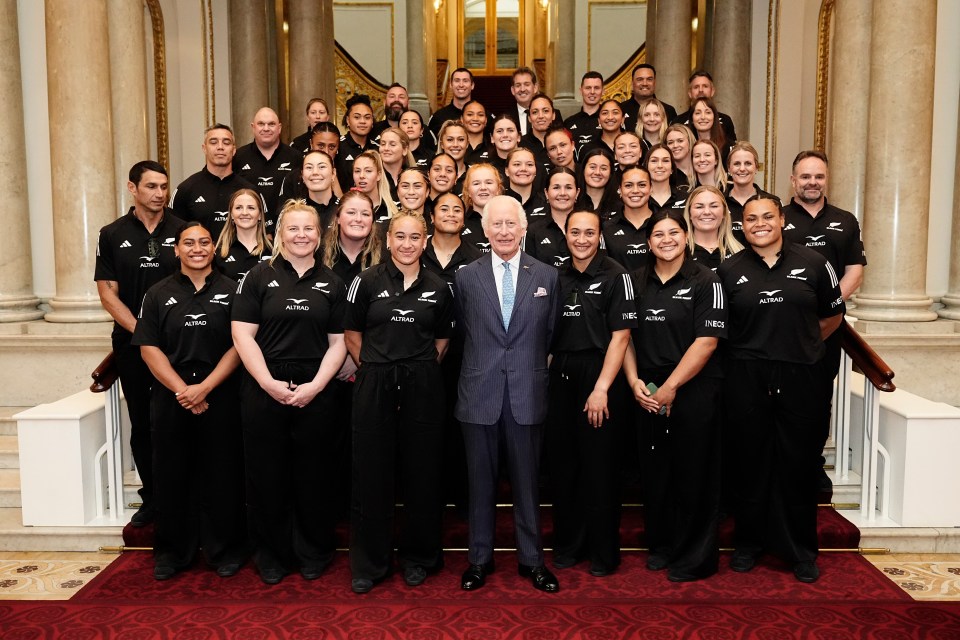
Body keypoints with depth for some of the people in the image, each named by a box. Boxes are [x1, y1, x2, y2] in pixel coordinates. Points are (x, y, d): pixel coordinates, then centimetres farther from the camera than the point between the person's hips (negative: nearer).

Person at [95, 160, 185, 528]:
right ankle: (151, 497, 22)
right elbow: (107, 292, 2)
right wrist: (140, 329, -10)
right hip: (132, 344, 2)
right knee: (142, 425, 9)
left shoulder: (182, 231, 2)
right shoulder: (112, 235, 5)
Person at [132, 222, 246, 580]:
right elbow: (149, 348, 1)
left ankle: (225, 550, 18)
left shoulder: (231, 291, 2)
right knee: (173, 474, 8)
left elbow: (239, 345, -3)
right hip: (170, 398, 2)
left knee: (222, 474, 4)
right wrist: (181, 390, -11)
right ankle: (172, 551, 23)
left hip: (220, 397, -1)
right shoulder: (158, 294, 7)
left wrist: (204, 387, -12)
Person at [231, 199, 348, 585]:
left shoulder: (332, 284, 8)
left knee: (315, 475, 8)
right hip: (263, 390, -1)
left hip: (316, 392, 1)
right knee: (267, 475, 7)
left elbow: (338, 343, 5)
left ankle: (313, 554, 25)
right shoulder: (259, 278, 3)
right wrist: (270, 383, -13)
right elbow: (243, 336, -3)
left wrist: (316, 385, -9)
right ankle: (272, 555, 23)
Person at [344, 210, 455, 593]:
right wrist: (376, 369, 6)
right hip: (375, 386, -1)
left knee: (422, 473, 8)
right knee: (372, 474, 4)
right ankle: (368, 563, 19)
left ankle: (418, 557, 25)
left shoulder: (438, 289, 5)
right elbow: (352, 335, 7)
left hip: (422, 388, 1)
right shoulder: (367, 282, 1)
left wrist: (420, 371, 6)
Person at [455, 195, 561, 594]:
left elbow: (551, 335, 7)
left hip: (527, 394, 0)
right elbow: (462, 332, 9)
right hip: (479, 393, 0)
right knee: (480, 482, 10)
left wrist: (532, 366, 5)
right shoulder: (465, 277, 4)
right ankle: (480, 558, 25)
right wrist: (481, 365, 5)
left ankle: (531, 559, 25)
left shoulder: (547, 276, 4)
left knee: (527, 480, 10)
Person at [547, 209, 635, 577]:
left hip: (599, 375, -4)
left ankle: (604, 552, 19)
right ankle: (568, 544, 26)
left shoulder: (615, 276, -5)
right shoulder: (556, 277, 10)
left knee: (599, 466, 3)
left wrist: (601, 388, -15)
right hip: (561, 377, 5)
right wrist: (546, 373, 4)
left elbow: (620, 335, -9)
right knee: (562, 463, 9)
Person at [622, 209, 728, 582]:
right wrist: (635, 382, -4)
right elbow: (625, 335, 8)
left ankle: (695, 558, 20)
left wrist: (670, 387, -14)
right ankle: (661, 545, 29)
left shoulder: (705, 282, -5)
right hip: (647, 393, 4)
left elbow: (707, 341, -12)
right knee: (654, 470, 10)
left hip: (694, 391, -4)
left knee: (694, 473, 4)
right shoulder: (636, 282, 8)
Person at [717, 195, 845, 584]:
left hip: (802, 378, 0)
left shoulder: (812, 263, 4)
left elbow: (833, 316, 12)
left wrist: (800, 344, 9)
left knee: (799, 464, 6)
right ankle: (748, 542, 23)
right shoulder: (729, 270, 4)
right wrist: (752, 347, 4)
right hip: (746, 380, 0)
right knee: (750, 462, 8)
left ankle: (801, 550, 22)